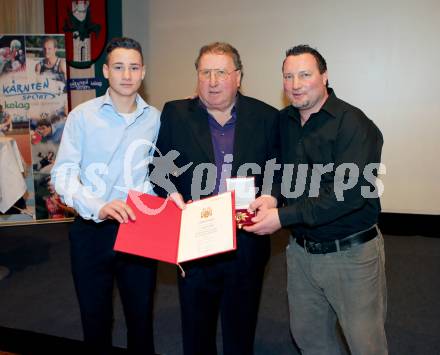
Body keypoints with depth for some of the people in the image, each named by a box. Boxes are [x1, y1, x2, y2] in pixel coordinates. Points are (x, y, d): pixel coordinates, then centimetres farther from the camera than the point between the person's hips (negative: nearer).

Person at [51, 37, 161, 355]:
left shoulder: (155, 118, 2)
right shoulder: (82, 116, -5)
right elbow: (63, 174, -11)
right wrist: (98, 207, -26)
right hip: (92, 230, -1)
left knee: (141, 315, 14)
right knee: (95, 316, 15)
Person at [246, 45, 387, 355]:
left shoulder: (353, 123, -15)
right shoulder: (284, 121, 5)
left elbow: (348, 192, -25)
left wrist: (283, 216, -25)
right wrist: (267, 199, -6)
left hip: (351, 253, -6)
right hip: (301, 250, 6)